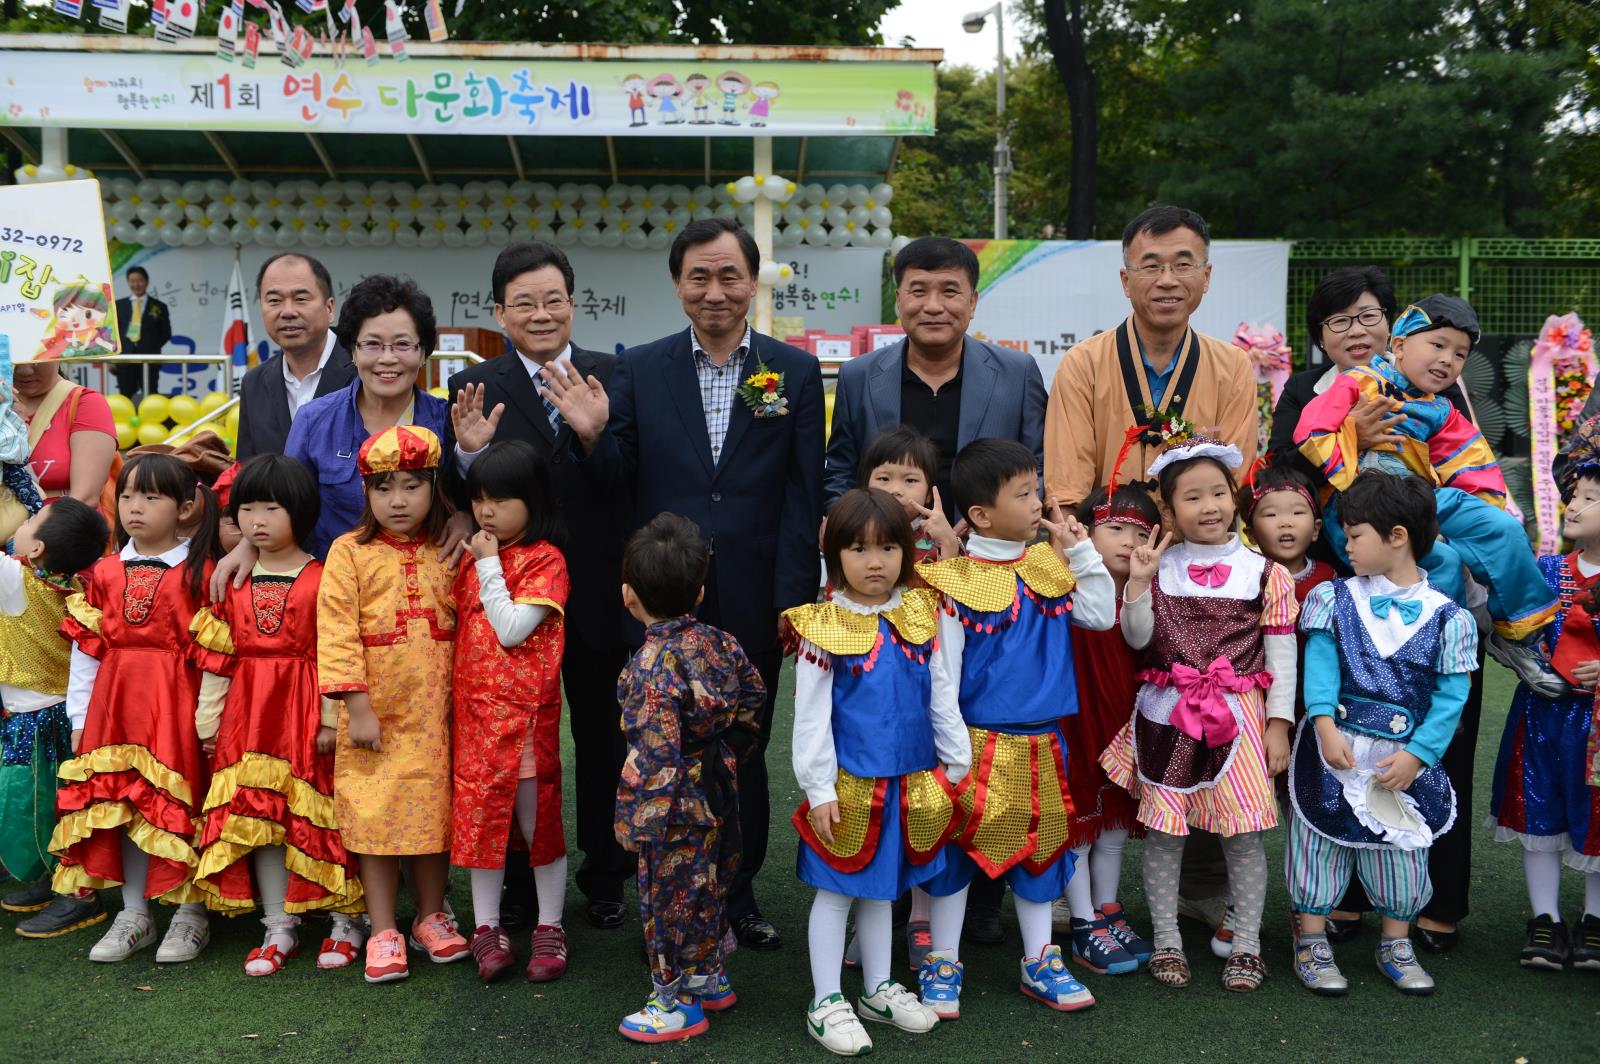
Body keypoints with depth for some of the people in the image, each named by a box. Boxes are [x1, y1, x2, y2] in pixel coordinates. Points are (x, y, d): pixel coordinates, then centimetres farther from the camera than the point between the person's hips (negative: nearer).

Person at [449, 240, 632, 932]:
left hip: (597, 591, 0)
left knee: (602, 738, 15)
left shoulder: (615, 378, -2)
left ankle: (605, 878, 33)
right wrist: (467, 454, -24)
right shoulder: (476, 388, -2)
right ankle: (517, 882, 30)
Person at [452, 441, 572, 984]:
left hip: (525, 711, -6)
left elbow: (511, 630, -18)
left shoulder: (545, 560, -9)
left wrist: (489, 567, -15)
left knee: (537, 814, 3)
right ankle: (487, 928, 18)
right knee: (478, 814, 8)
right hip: (473, 710, 6)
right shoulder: (472, 558, 12)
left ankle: (549, 927, 16)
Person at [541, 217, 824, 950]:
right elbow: (619, 483, 3)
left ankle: (738, 896, 29)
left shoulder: (796, 372, 2)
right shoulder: (639, 370, 4)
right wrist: (593, 436, -17)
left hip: (752, 605, 0)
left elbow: (802, 496, -2)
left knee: (744, 752, 13)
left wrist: (793, 598, -8)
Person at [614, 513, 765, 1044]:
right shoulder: (720, 643, -2)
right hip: (716, 794, 8)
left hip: (674, 807, -8)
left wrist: (640, 821, -20)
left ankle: (677, 1001, 21)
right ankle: (709, 977, 39)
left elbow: (655, 752, -27)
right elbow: (753, 694, 11)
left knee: (669, 897, 8)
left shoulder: (652, 664, -25)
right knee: (707, 886, 23)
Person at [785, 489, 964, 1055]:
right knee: (836, 890, 8)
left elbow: (941, 696, 7)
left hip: (908, 784, 4)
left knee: (881, 886, 19)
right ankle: (826, 1002, 21)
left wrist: (957, 760, 10)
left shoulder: (921, 616, 0)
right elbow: (811, 716, -11)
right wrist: (819, 789, -11)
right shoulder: (823, 627, -13)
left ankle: (878, 989, 34)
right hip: (848, 787, -4)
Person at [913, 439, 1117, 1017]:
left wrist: (1081, 550, 0)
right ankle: (942, 965, 22)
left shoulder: (1049, 566, 5)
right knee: (958, 848, 6)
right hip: (979, 741, -6)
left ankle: (1040, 963, 31)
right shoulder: (957, 582, -14)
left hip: (1041, 741, 6)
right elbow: (942, 671, -13)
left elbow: (1101, 615, 6)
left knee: (1040, 846, 16)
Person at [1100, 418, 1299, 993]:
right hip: (1167, 713, 1)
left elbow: (1281, 655, 3)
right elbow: (1137, 639, -2)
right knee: (1163, 828, 5)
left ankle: (1246, 943, 18)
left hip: (1239, 713, -1)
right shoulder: (1159, 566, 3)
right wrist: (1137, 584, -14)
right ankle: (1166, 939, 19)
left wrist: (1278, 723, -1)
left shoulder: (1264, 573, 2)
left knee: (1243, 830, 3)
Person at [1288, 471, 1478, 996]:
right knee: (1322, 837, 7)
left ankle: (1395, 945, 30)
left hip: (1405, 755, 0)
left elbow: (1451, 695, -6)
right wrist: (1325, 725, -21)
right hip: (1335, 746, 0)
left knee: (1401, 848, 12)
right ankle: (1311, 943, 20)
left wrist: (1416, 755, -13)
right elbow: (1320, 664, -8)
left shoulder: (1444, 616, -5)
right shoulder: (1337, 599, -1)